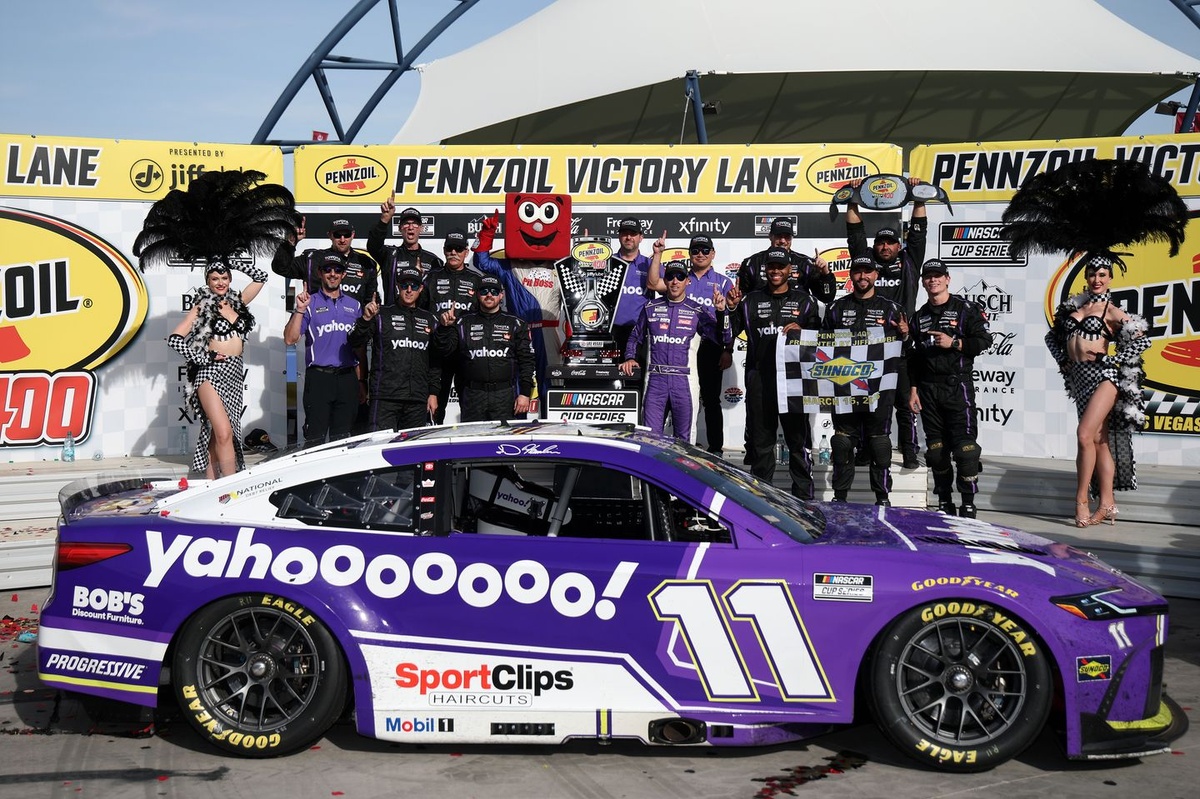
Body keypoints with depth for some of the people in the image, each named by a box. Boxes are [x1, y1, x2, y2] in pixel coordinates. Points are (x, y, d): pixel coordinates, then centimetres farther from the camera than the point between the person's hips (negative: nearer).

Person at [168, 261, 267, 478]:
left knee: (215, 435, 5)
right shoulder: (202, 306, 0)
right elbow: (174, 339, -7)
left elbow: (261, 277, 22)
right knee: (224, 433, -17)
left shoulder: (237, 302, 14)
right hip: (212, 372, -5)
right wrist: (204, 358, -8)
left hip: (235, 373, 5)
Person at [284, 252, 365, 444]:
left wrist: (361, 381, 10)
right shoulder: (309, 303, 4)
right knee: (315, 439, -5)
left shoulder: (354, 306, 14)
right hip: (319, 378, -3)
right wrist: (300, 310, -17)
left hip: (347, 378, 3)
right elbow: (290, 339, -7)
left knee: (342, 439, 8)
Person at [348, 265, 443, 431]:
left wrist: (434, 393, 10)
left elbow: (436, 361, 17)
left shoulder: (429, 320, 16)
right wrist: (365, 319, -20)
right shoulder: (381, 314, 6)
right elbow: (355, 343, -3)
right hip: (385, 398, -3)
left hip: (418, 400, 3)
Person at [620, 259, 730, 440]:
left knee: (683, 438, 6)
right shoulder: (651, 308, 10)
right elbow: (635, 337, 21)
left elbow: (723, 339, 1)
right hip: (656, 379, 1)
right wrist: (630, 358, 4)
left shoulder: (697, 311, 6)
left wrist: (721, 312, -11)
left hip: (683, 382, 0)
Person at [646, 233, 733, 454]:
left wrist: (728, 350, -4)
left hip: (710, 347, -2)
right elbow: (653, 284, -2)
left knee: (711, 399, 4)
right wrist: (658, 254, -9)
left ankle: (715, 448, 10)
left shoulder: (723, 282, 8)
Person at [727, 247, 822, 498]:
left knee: (799, 438, 2)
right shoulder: (751, 300, 10)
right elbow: (731, 332, 6)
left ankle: (803, 495, 10)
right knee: (760, 440, 8)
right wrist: (732, 308, -9)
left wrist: (802, 330, -11)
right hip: (759, 378, 1)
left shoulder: (804, 300, 8)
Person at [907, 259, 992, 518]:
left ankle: (968, 504, -5)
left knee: (965, 447, -11)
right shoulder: (919, 317, 16)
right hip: (928, 389, 5)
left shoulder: (966, 309, 1)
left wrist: (954, 343, -15)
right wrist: (913, 389, 10)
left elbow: (984, 340, -5)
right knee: (936, 448, 6)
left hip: (958, 386, -5)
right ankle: (944, 504, 15)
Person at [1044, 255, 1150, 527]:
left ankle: (1081, 501, -10)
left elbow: (1142, 340, -8)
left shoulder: (1111, 311, -1)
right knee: (1100, 441, 7)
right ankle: (1107, 505, 9)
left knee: (1085, 436, -17)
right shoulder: (1074, 307, 15)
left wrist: (1111, 359, -10)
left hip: (1102, 375, -6)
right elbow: (1052, 336, 26)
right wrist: (1062, 360, 13)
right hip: (1079, 378, 6)